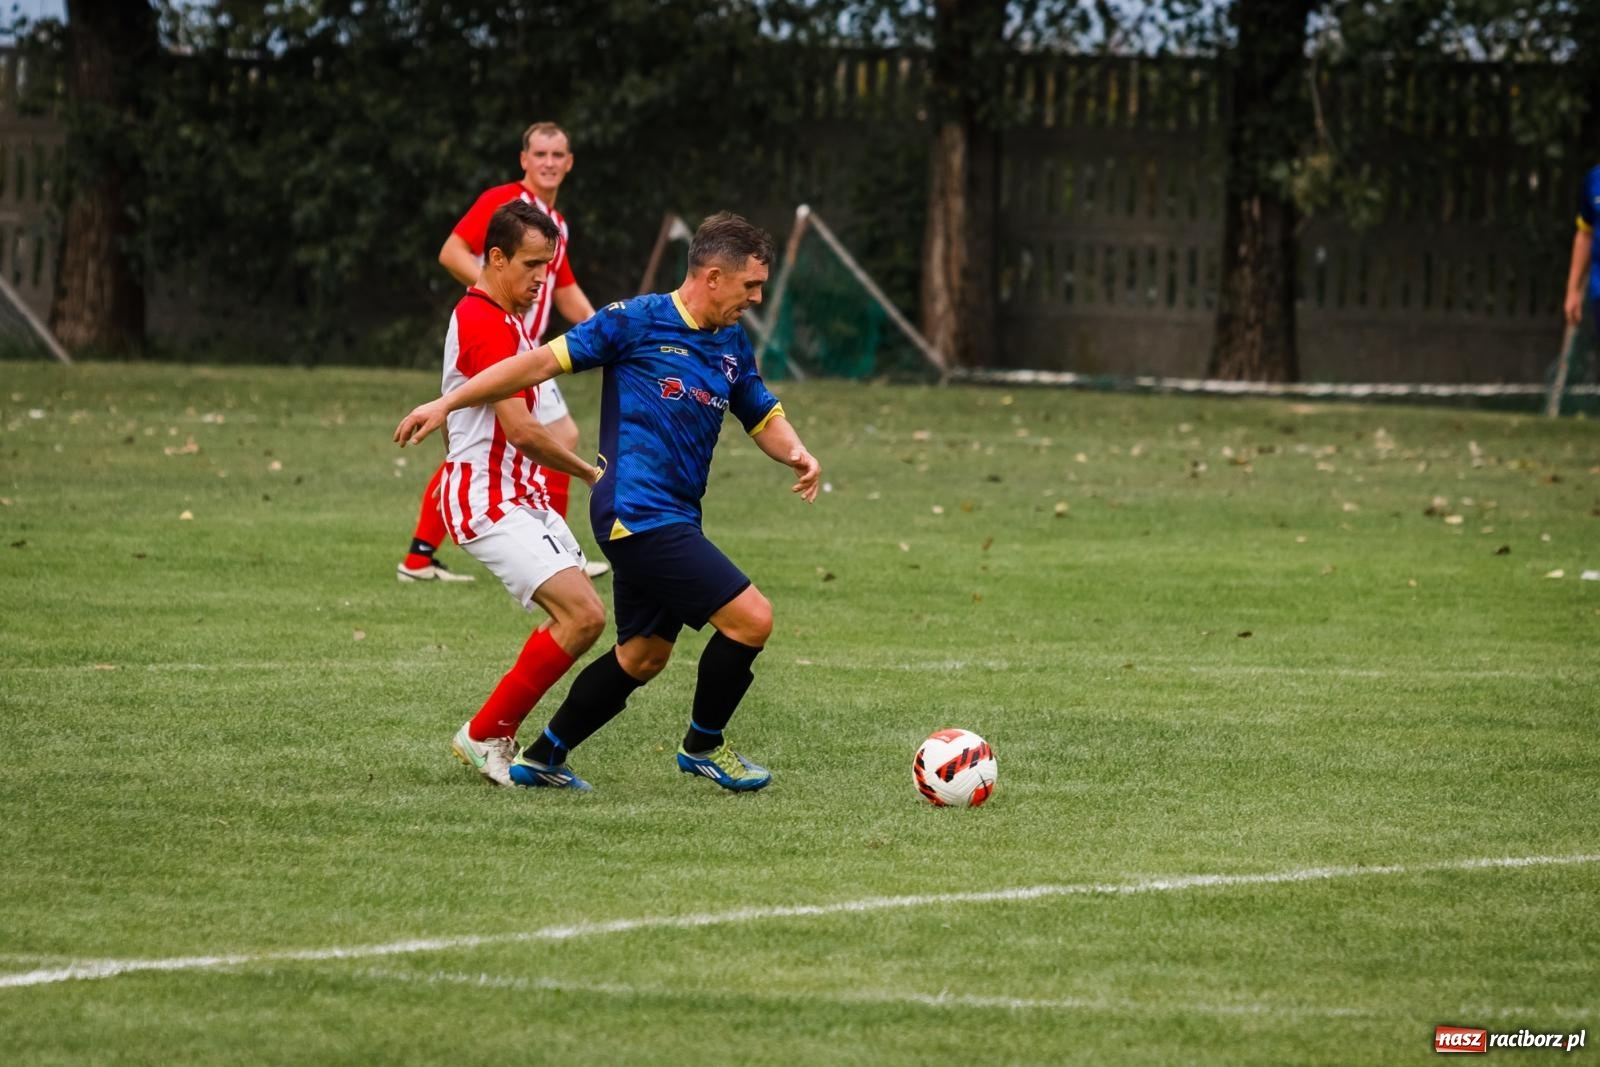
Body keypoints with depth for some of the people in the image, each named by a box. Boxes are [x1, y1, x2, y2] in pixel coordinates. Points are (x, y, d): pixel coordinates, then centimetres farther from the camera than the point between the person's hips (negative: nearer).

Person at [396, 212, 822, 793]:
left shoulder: (733, 345, 13)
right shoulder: (637, 321, -10)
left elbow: (764, 416, 22)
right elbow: (544, 360, -7)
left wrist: (795, 452, -2)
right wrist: (447, 403, -5)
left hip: (670, 520, 9)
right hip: (638, 511, -9)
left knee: (643, 655, 16)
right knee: (751, 618, -12)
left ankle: (543, 757, 28)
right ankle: (703, 745, 7)